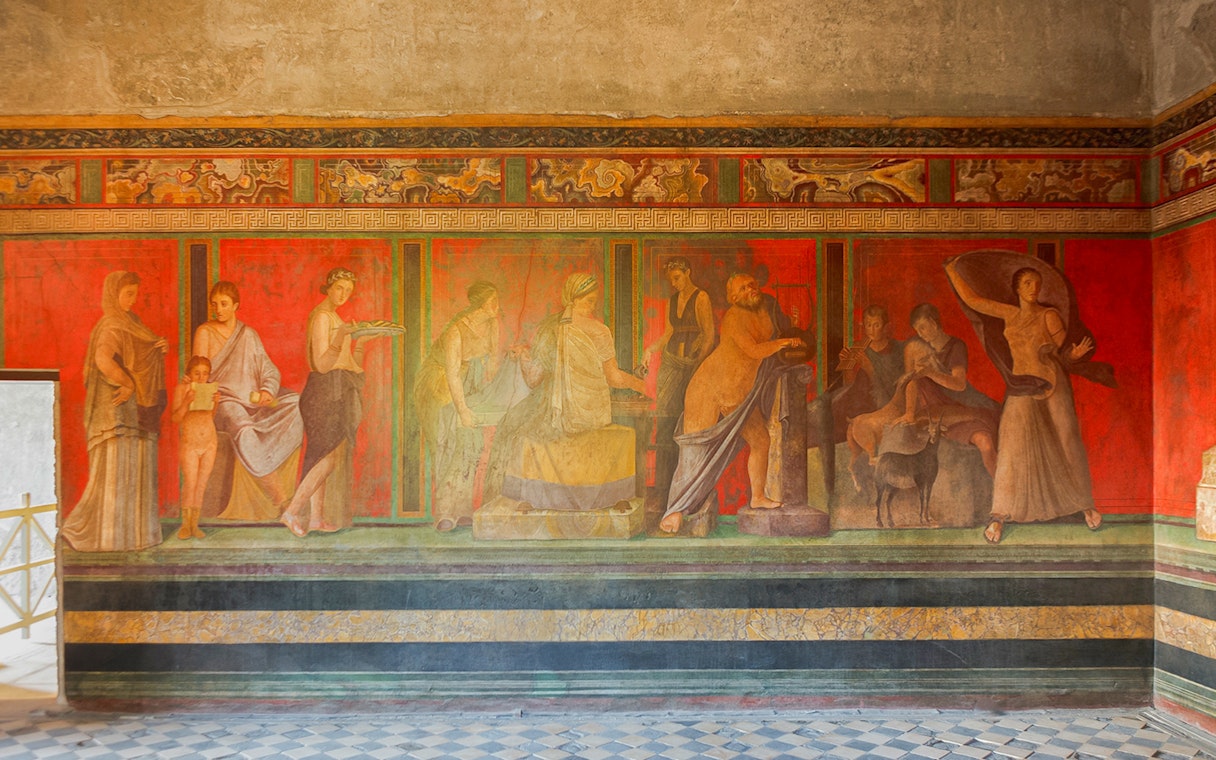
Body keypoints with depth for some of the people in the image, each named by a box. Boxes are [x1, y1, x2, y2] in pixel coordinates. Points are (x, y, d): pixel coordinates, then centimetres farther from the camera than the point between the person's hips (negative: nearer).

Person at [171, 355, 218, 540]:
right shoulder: (182, 388, -6)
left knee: (201, 485, 4)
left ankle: (194, 524, 9)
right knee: (190, 483, -11)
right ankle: (185, 524, 0)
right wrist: (187, 401, -23)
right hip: (189, 442, -3)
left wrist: (215, 403, -5)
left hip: (209, 441, 3)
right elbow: (176, 418, -9)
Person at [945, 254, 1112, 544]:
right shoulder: (1009, 313, 8)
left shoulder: (1049, 315, 1)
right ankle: (1000, 514, -4)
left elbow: (1064, 351, -2)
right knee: (1014, 446, -8)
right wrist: (952, 270, 11)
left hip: (1052, 385, -1)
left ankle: (1084, 503, 23)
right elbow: (972, 299, 9)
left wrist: (1075, 354, -24)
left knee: (1066, 443, 3)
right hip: (1021, 389, 1)